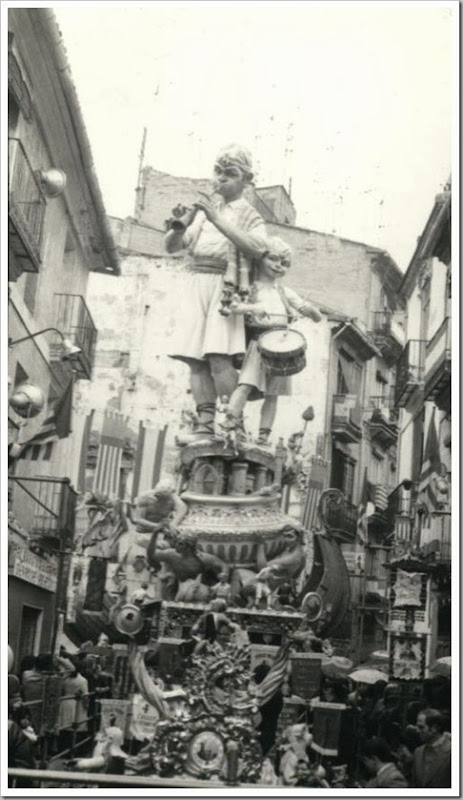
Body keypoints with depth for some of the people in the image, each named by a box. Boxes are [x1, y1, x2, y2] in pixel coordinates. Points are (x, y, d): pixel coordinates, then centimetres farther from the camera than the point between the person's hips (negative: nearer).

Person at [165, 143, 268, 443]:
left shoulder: (249, 216, 11)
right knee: (196, 360, -6)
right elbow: (171, 246, 18)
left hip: (224, 286, -4)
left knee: (218, 357, -18)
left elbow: (257, 248, -10)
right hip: (196, 284, 4)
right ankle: (205, 426, -8)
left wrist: (218, 221, -15)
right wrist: (181, 223, -3)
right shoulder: (202, 211, 22)